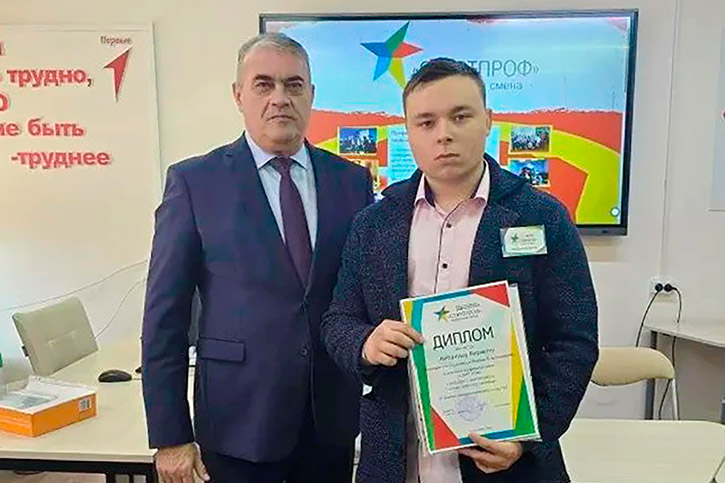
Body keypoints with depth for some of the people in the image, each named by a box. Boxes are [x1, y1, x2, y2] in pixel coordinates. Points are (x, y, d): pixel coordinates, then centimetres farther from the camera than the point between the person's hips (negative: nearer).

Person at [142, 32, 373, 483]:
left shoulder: (352, 180, 1)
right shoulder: (194, 181, -6)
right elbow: (165, 316, -5)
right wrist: (170, 435, -6)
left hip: (333, 416, 3)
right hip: (239, 418, -2)